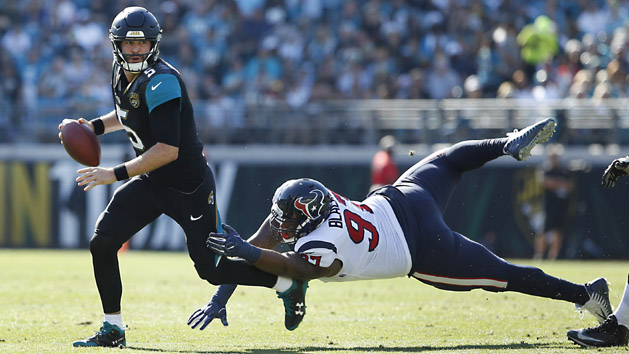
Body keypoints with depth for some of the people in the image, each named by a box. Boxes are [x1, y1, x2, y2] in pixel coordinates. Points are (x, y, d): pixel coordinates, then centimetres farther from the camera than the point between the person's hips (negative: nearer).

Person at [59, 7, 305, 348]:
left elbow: (168, 150, -30)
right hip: (151, 182, 8)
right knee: (102, 243, -5)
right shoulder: (121, 72, 2)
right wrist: (96, 126, 6)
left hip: (190, 187, -8)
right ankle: (112, 330, 6)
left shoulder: (161, 82, -26)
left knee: (212, 271, -2)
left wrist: (115, 174, -30)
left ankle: (287, 283, 21)